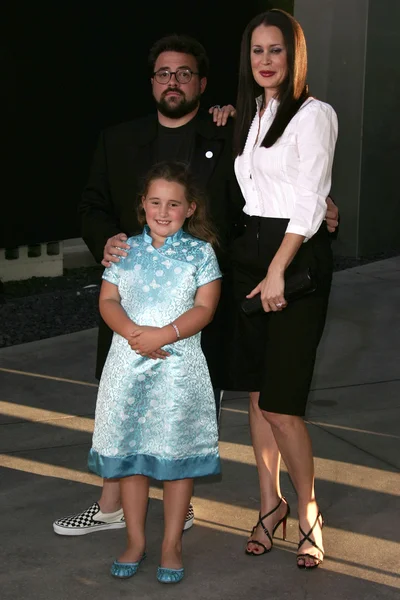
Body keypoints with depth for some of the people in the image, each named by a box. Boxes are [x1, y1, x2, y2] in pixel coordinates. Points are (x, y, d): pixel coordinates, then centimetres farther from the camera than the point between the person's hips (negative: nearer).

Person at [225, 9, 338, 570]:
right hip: (248, 251, 7)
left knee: (280, 402, -8)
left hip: (297, 256, -7)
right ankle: (271, 503, 22)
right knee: (257, 391, 9)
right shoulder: (248, 115, 16)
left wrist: (277, 272, -18)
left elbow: (310, 204, -13)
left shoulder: (314, 114, -6)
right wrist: (222, 128, 12)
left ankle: (308, 511, 11)